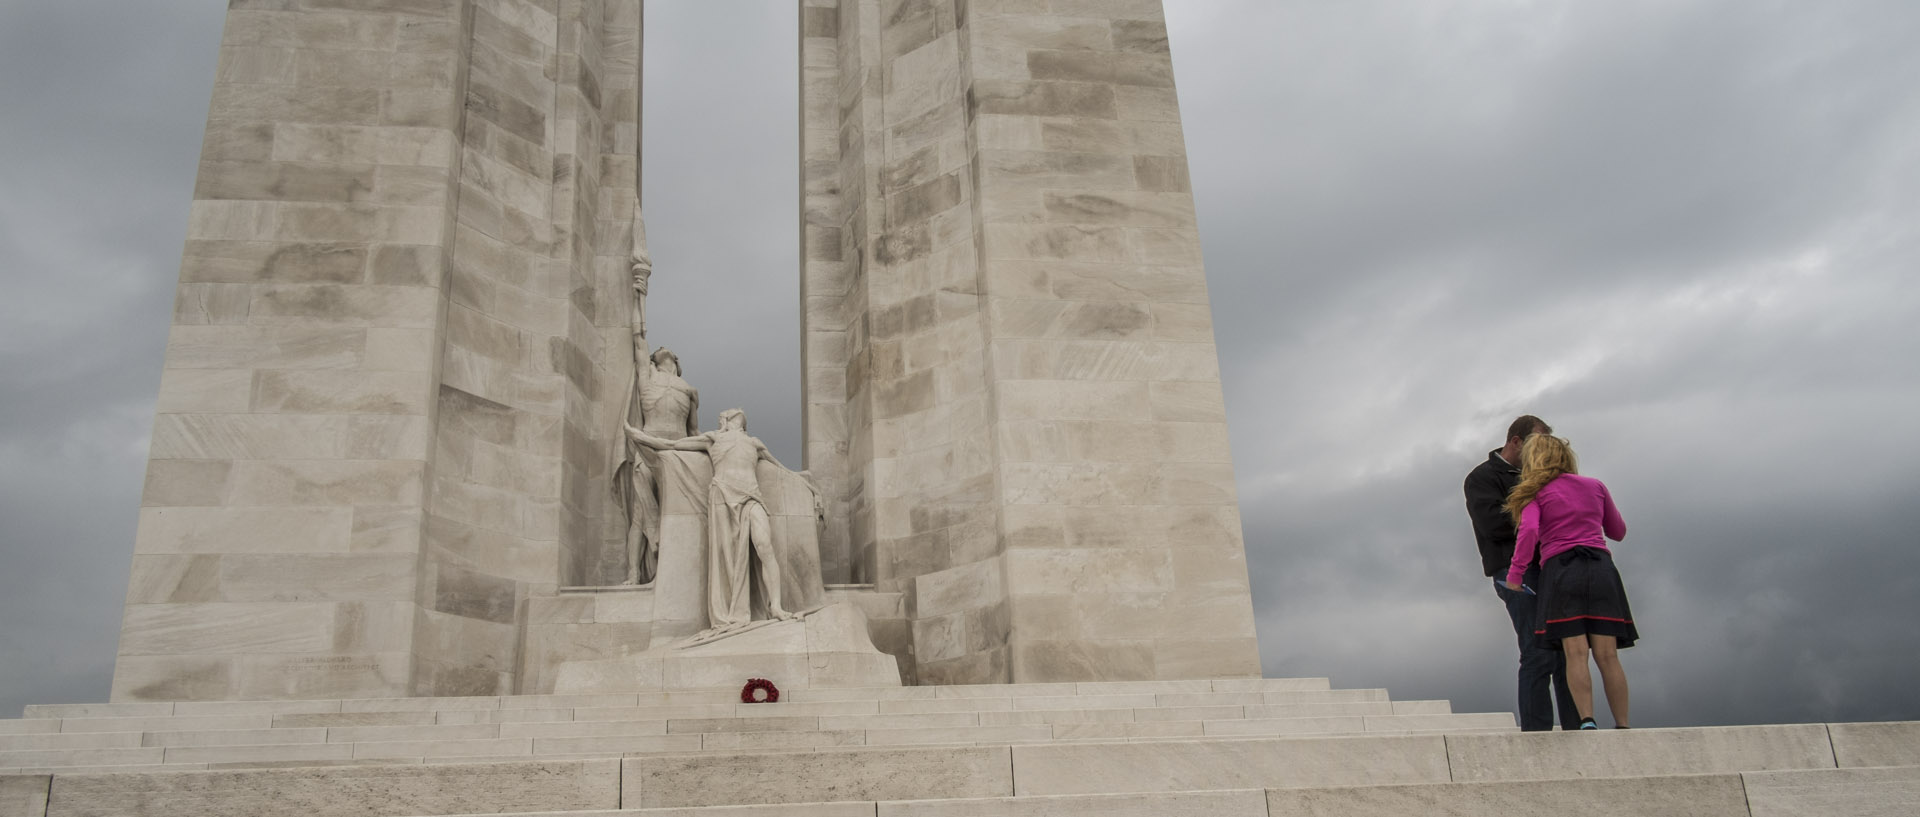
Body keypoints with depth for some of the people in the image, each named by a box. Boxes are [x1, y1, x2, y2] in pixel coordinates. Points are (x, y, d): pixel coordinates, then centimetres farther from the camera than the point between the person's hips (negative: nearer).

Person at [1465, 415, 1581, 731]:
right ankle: (1537, 731, -10)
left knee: (1568, 651, 2)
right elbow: (1494, 523, -13)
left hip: (1548, 571, 7)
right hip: (1516, 572, -7)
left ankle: (1575, 728, 5)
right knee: (1539, 653, -12)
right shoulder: (1483, 478, 2)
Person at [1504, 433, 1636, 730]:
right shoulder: (1595, 487, 18)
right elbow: (1618, 532, 28)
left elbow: (1529, 530, -12)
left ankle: (1587, 721, -18)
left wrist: (1515, 573, -8)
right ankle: (1622, 726, -4)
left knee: (1576, 653, -6)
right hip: (1601, 568, 2)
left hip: (1560, 569, -2)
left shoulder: (1536, 494, 7)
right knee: (1607, 655, 0)